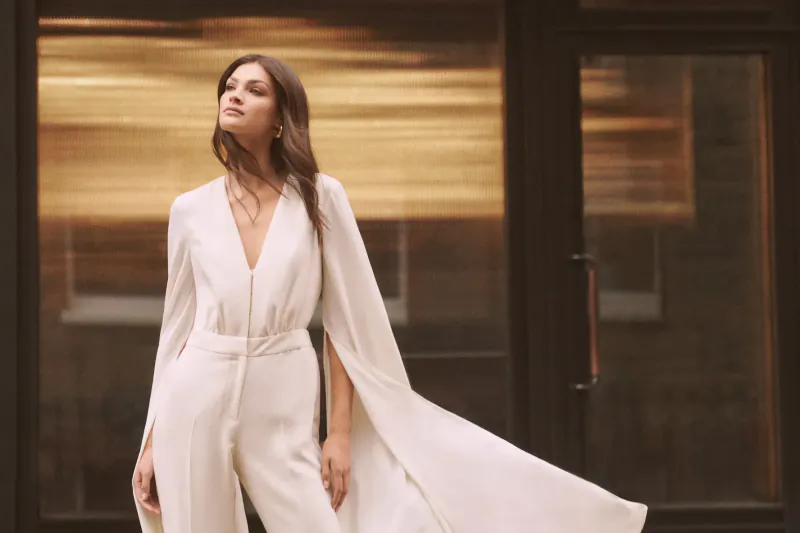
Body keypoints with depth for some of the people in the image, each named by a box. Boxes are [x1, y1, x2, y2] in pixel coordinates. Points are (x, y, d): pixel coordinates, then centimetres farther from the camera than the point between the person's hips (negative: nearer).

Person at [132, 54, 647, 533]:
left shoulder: (318, 197, 1)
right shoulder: (191, 209, 6)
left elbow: (345, 322, 2)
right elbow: (178, 326, 11)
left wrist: (340, 431, -3)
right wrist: (153, 442, 8)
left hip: (283, 417, -1)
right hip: (195, 403, 1)